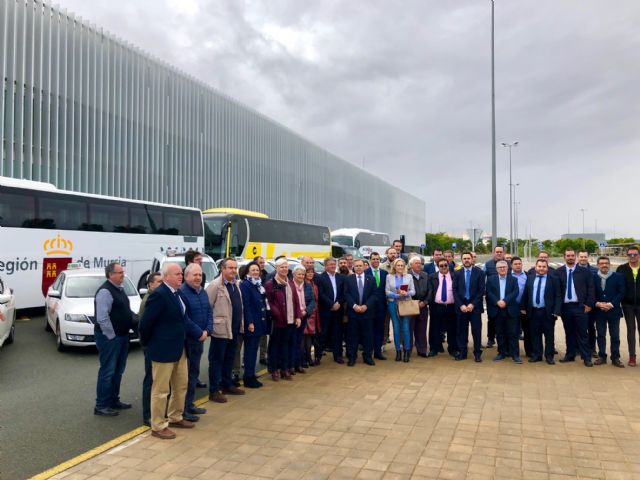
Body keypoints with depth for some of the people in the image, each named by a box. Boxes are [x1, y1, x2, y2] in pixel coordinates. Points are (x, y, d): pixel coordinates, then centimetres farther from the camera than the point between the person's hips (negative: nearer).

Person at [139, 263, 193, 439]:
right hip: (164, 349, -9)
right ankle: (158, 426, 17)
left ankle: (175, 417, 35)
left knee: (181, 385, 19)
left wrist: (182, 343, 13)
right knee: (161, 390, 4)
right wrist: (146, 343, -4)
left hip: (179, 348, 9)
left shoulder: (177, 293, 8)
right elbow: (145, 322, -18)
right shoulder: (159, 294, -20)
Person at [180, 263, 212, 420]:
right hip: (185, 340, -9)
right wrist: (199, 333, -19)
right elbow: (184, 318, -23)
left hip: (199, 339, 9)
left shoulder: (203, 292, 11)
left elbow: (209, 313, 12)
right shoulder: (181, 292, -17)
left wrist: (207, 331, -4)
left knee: (194, 372, 16)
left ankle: (189, 404, 28)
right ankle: (182, 409, 7)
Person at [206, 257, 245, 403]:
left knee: (229, 359, 17)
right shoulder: (215, 285, -14)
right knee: (217, 360, 3)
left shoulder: (237, 284, 11)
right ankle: (214, 391, 10)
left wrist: (240, 324, 12)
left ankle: (227, 385, 29)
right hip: (221, 329, -7)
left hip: (234, 329, 8)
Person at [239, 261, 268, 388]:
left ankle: (252, 375, 20)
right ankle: (248, 378, 6)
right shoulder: (244, 285, -11)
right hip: (250, 322, -8)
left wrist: (264, 318, 13)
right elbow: (245, 305, -18)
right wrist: (250, 322, -22)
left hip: (259, 322, 8)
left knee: (254, 349, 13)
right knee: (249, 350, -2)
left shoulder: (258, 285, 14)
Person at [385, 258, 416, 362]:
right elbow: (387, 292, -1)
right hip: (393, 304, 0)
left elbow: (413, 291, 3)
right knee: (396, 327, 3)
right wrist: (397, 295, -15)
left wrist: (406, 293, -17)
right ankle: (398, 351, 12)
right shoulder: (389, 277, 6)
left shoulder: (409, 276, 7)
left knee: (406, 327, -5)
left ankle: (407, 351, 5)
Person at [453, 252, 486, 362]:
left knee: (476, 330, 1)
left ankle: (477, 353, 11)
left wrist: (473, 304, -10)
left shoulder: (479, 272, 1)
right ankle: (462, 352, 14)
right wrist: (461, 305, -7)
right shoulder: (457, 273, 7)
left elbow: (481, 290, -3)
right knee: (462, 331, 5)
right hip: (461, 306, 2)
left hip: (475, 306, -2)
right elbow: (455, 291, 4)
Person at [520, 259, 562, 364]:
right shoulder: (530, 278, 8)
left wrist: (556, 311, -13)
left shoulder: (554, 279, -1)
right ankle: (536, 355, 20)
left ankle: (549, 356, 17)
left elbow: (558, 296, -5)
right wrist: (523, 307, 7)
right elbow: (525, 294, 12)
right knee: (535, 334, 10)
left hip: (548, 312, -3)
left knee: (549, 335, 6)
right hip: (533, 311, 3)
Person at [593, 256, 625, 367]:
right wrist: (597, 304, -12)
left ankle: (615, 358, 13)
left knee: (615, 336, 4)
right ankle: (602, 357, 15)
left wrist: (611, 304, -13)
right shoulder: (593, 277, 4)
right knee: (601, 335, 7)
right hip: (599, 311, 1)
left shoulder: (618, 277, 1)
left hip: (613, 310, -1)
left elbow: (621, 293, -4)